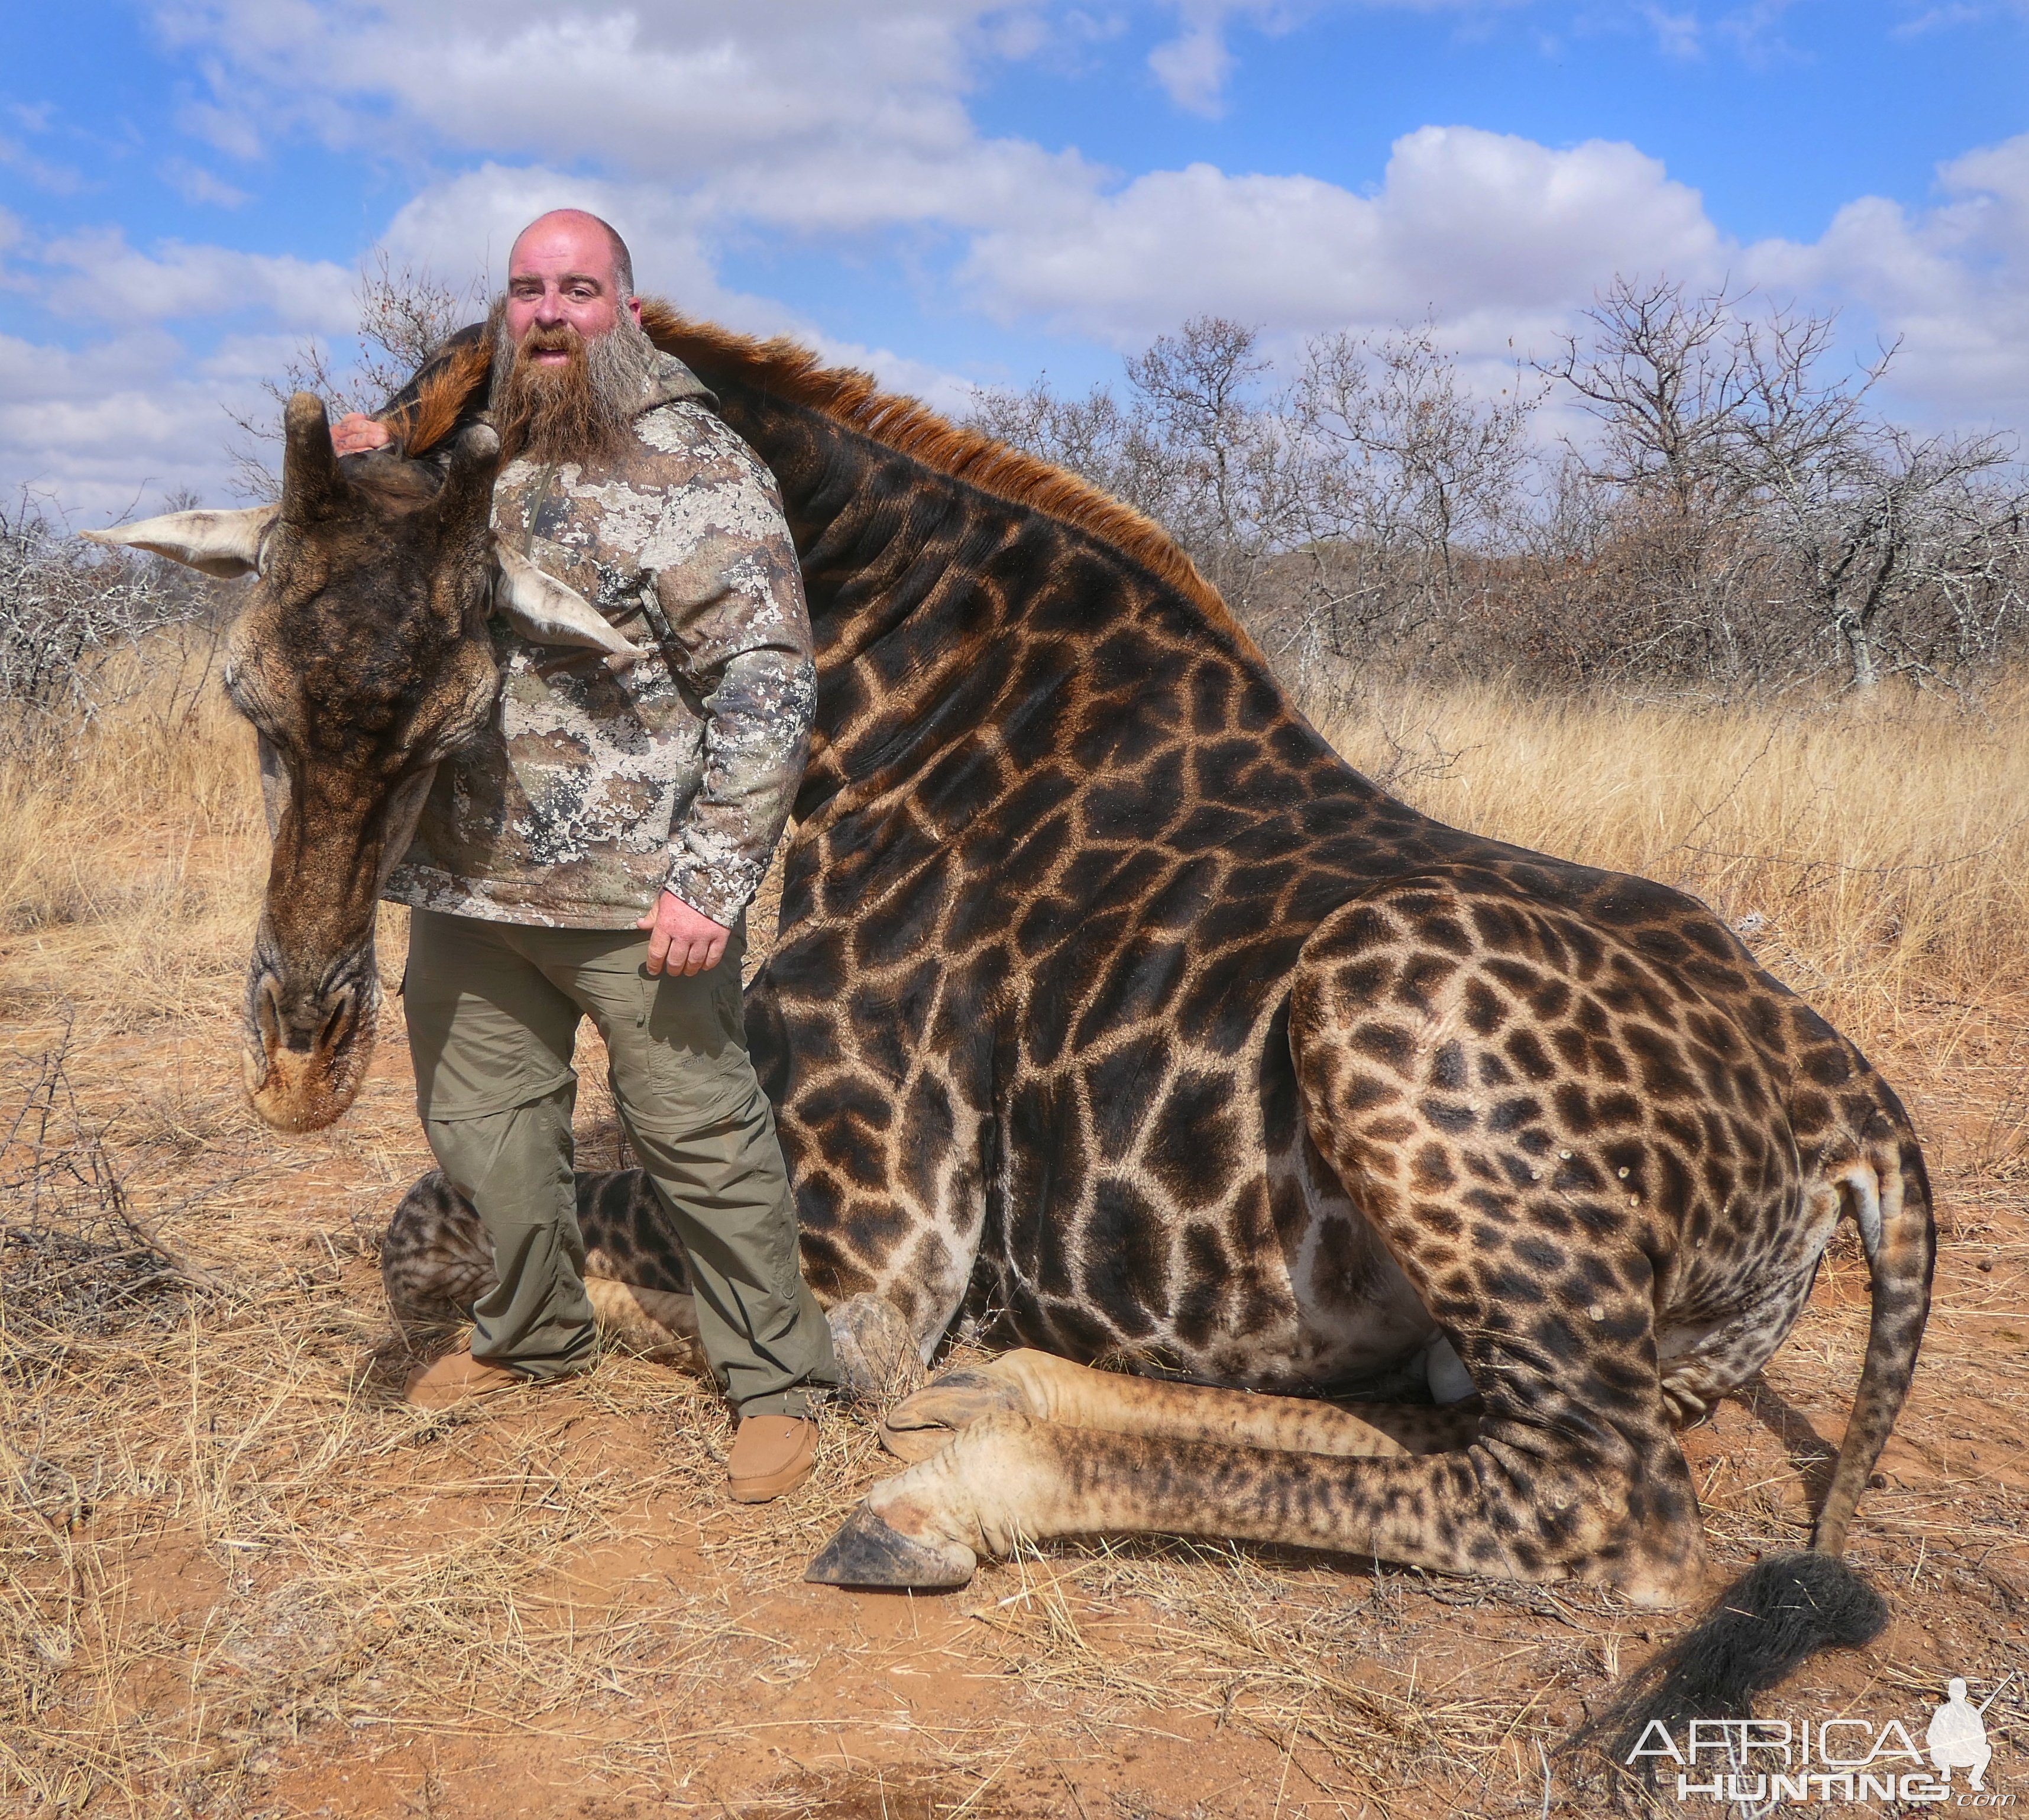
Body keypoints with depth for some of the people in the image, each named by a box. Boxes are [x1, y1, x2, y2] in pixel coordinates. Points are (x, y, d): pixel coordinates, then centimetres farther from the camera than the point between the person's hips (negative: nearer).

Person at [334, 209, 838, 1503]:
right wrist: (359, 476, 6)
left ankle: (777, 1383, 18)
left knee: (704, 1135, 2)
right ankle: (533, 1337, 40)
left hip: (635, 892, -6)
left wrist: (711, 876, -21)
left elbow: (767, 685, -14)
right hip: (463, 876, 7)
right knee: (479, 1126, 18)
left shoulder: (697, 469, -8)